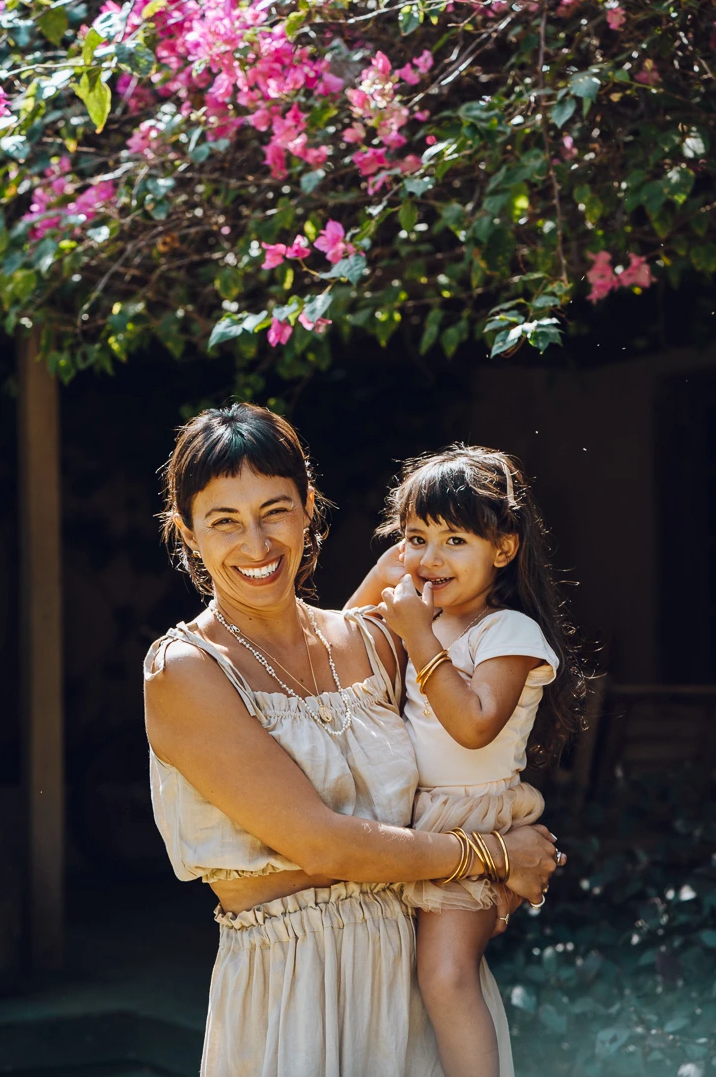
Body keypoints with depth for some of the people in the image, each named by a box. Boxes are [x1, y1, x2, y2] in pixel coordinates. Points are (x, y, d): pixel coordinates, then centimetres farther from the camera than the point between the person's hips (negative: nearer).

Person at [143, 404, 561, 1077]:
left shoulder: (369, 642, 6)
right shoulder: (183, 671, -12)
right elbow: (319, 843, -17)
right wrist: (495, 855, -8)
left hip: (400, 977, 5)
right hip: (284, 994, -5)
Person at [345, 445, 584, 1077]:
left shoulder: (511, 633, -14)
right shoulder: (415, 610, 8)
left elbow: (475, 725, -28)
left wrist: (419, 636, -26)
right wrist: (382, 576, 6)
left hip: (473, 826, -8)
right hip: (406, 818, 8)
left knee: (445, 975, -19)